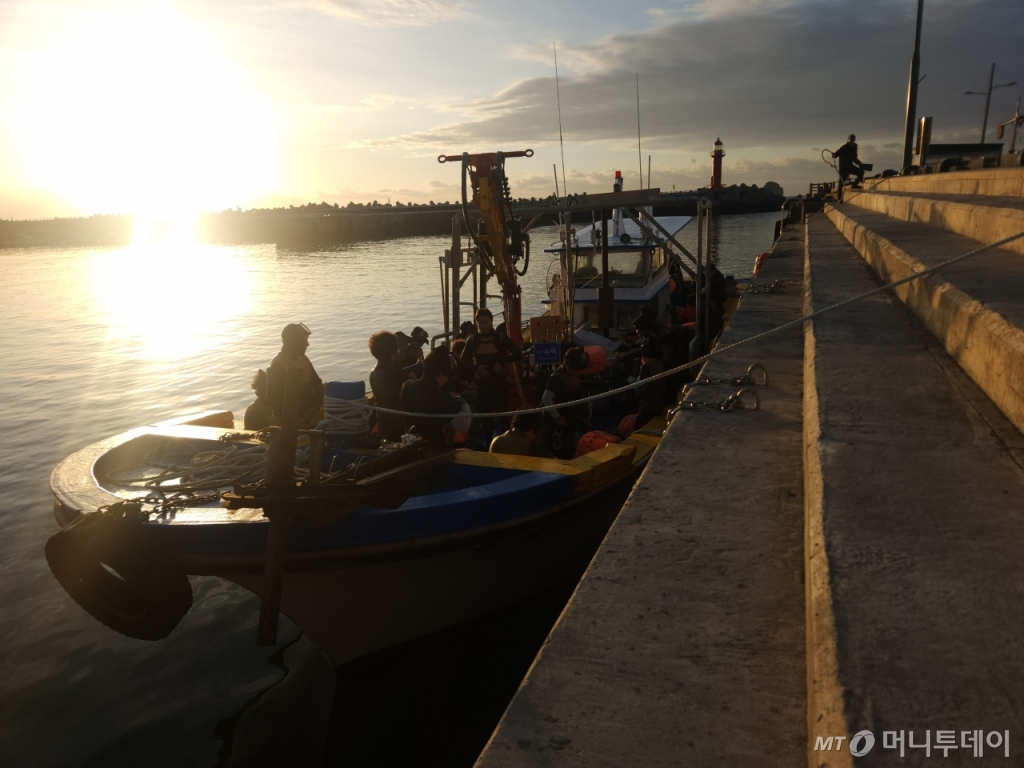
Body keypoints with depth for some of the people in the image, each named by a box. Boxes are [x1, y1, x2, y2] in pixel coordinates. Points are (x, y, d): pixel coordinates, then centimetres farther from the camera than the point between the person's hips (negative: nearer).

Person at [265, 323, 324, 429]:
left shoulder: (303, 360, 12)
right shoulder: (277, 366, -10)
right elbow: (272, 399, -13)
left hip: (308, 413, 7)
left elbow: (318, 386, 14)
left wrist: (314, 407, -5)